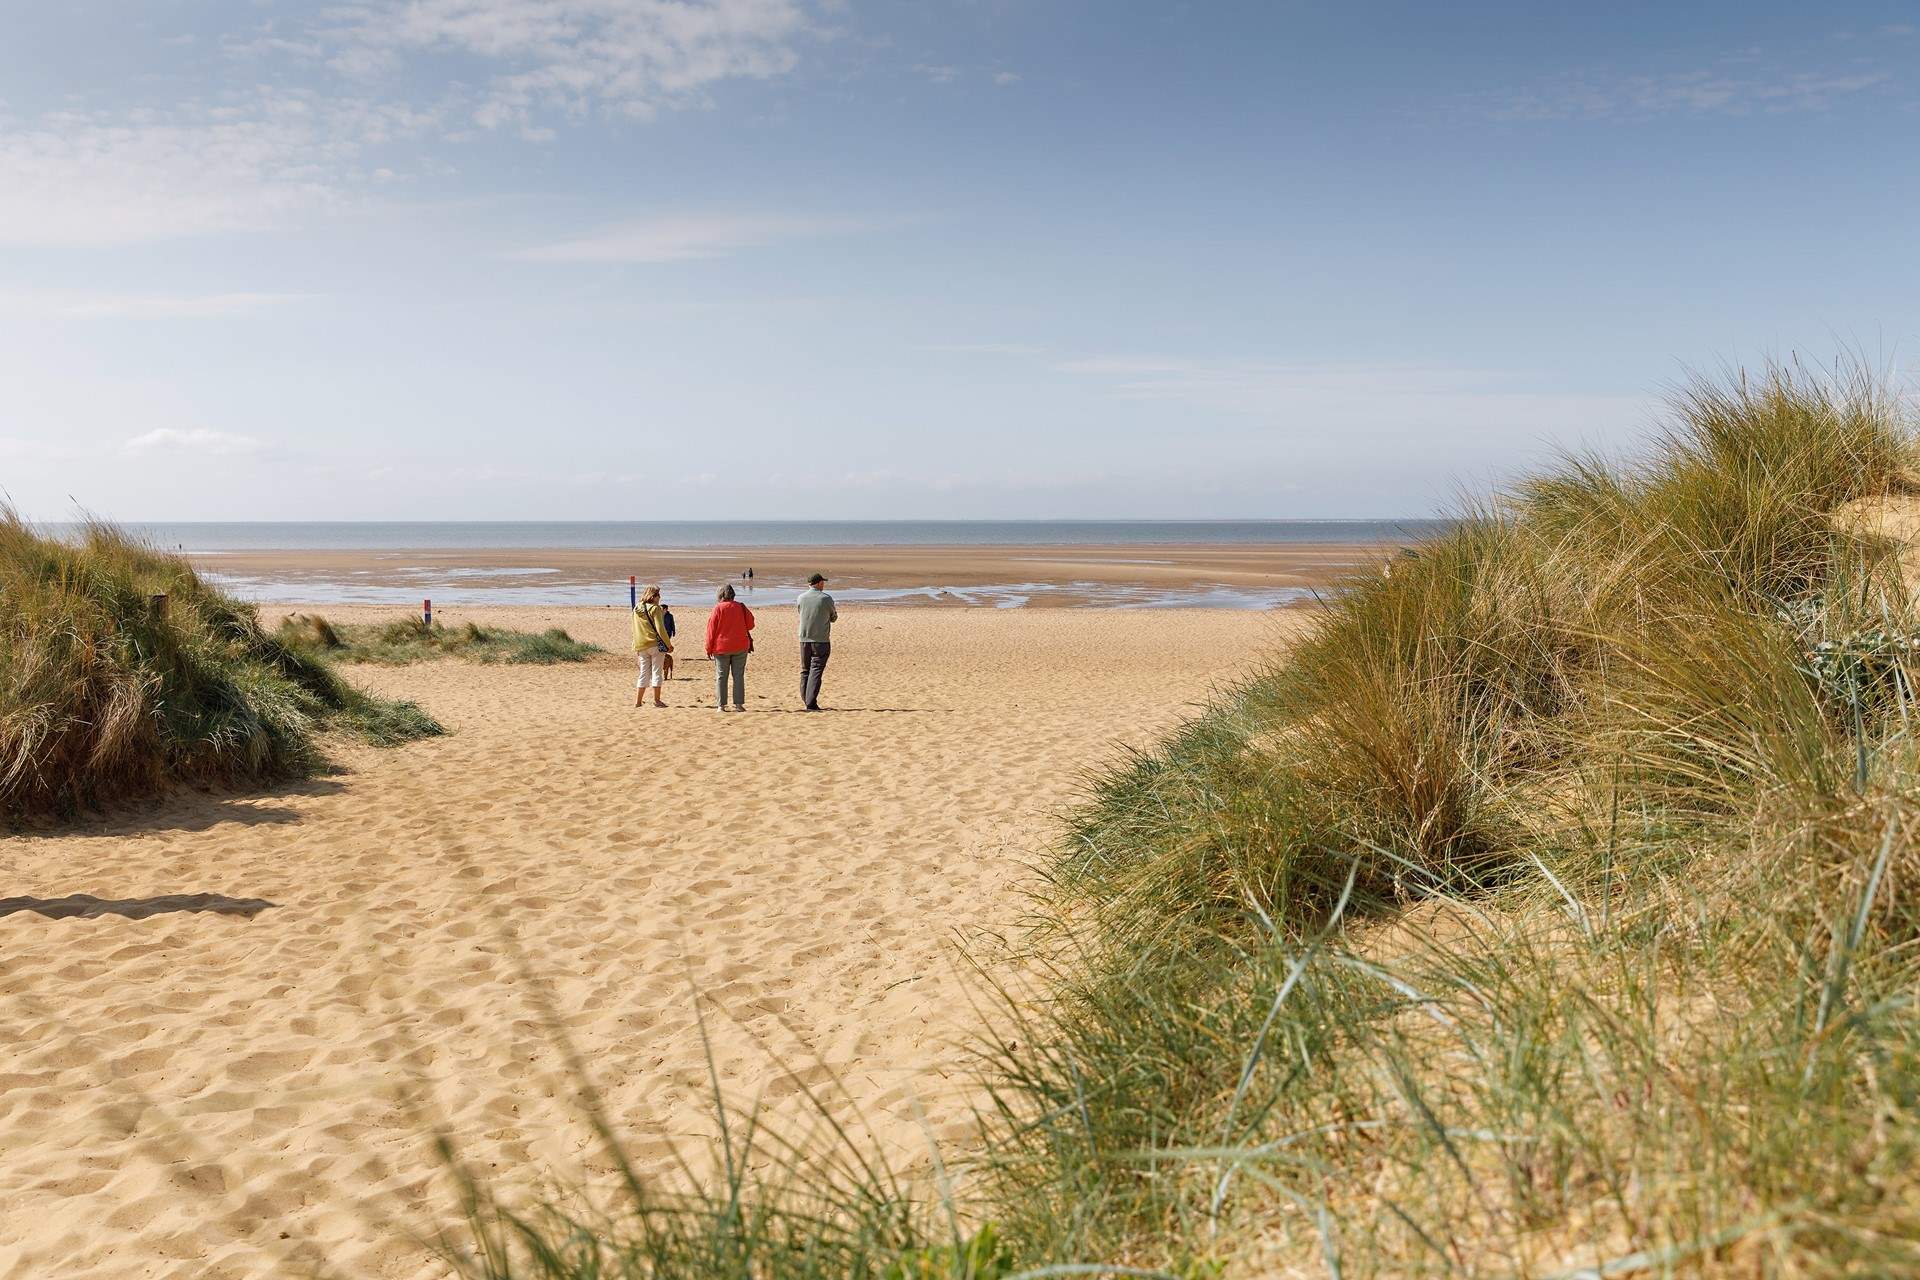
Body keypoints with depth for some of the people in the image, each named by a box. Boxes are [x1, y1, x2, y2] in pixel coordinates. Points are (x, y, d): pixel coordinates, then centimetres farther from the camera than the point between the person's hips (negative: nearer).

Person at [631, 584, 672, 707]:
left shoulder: (636, 609, 12)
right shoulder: (655, 609, -8)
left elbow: (635, 630, 17)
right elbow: (660, 629, -13)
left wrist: (635, 648, 21)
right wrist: (669, 644, -7)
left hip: (641, 646, 6)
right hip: (656, 644, -6)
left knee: (644, 673, 12)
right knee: (657, 672, 0)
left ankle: (638, 701, 11)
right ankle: (656, 700, -1)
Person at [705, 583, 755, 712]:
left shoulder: (718, 609, -7)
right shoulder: (741, 607, 0)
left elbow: (711, 630, -6)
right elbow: (750, 625, 6)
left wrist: (709, 648, 1)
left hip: (721, 648, -2)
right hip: (740, 647, 2)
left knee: (721, 676, 4)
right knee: (738, 676, 5)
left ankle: (721, 705, 2)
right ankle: (738, 704, 2)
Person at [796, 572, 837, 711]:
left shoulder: (801, 598, 1)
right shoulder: (826, 599, -7)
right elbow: (834, 618, 5)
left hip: (804, 639, 4)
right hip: (821, 640, -4)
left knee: (805, 670, 16)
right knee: (816, 671, -5)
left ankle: (805, 700, 20)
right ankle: (811, 703, -12)